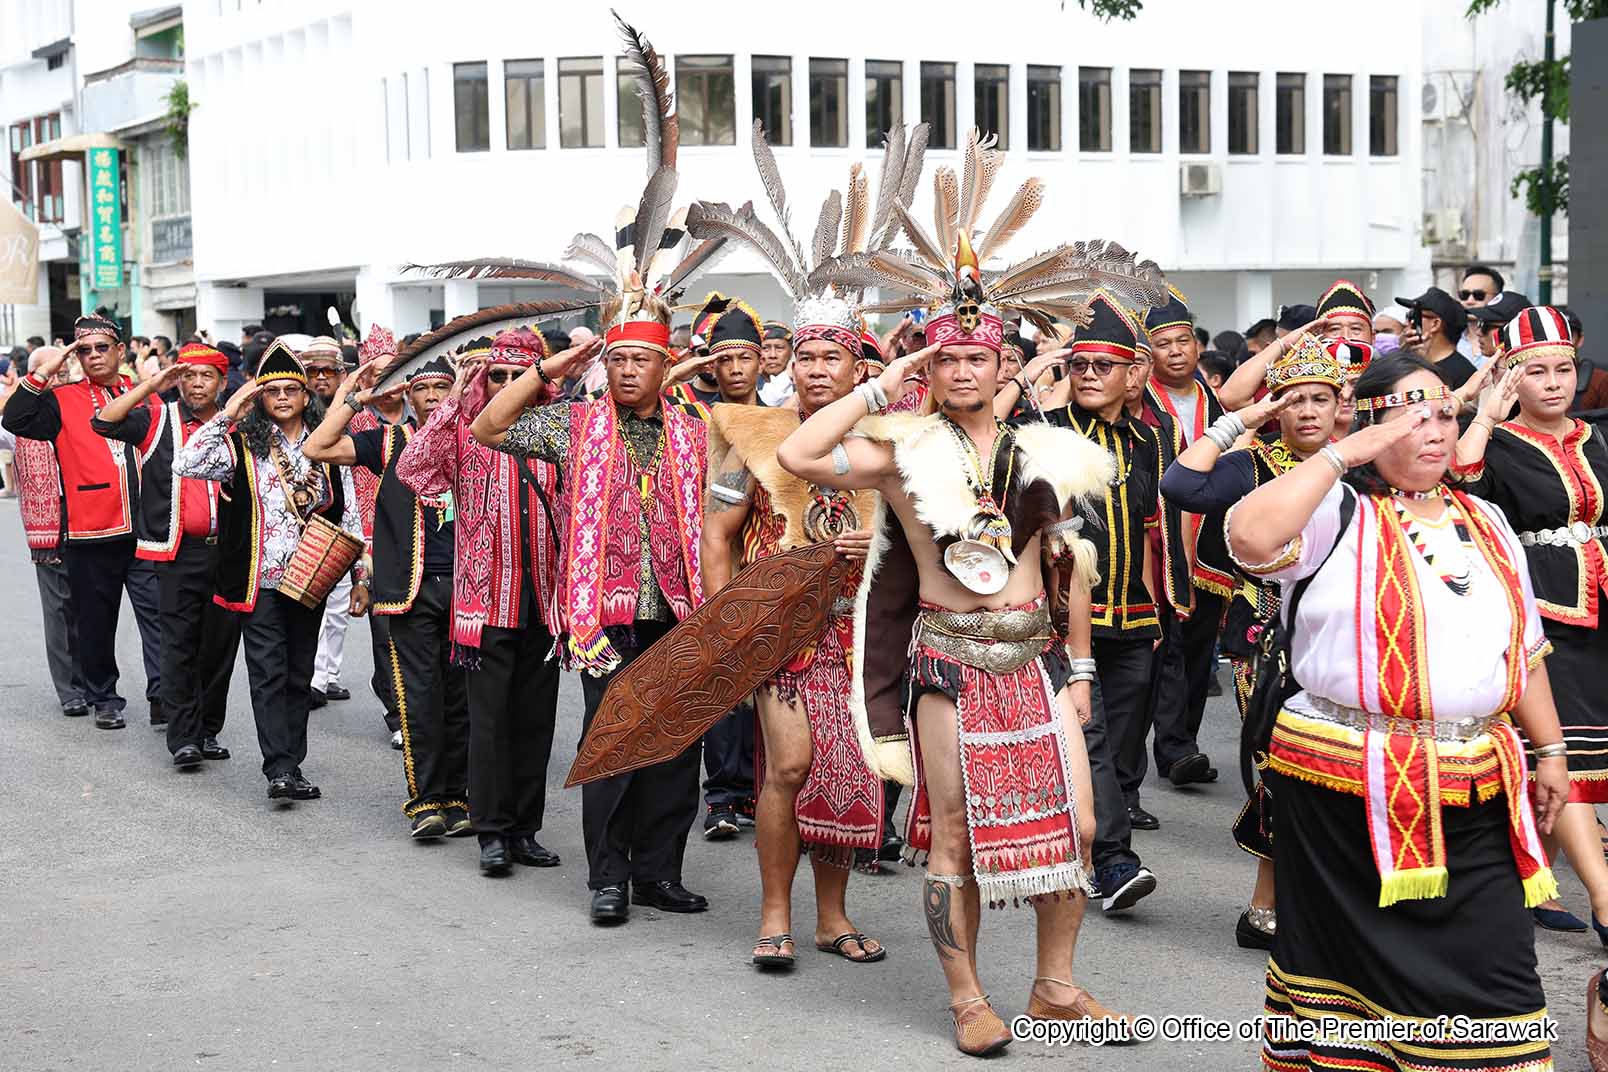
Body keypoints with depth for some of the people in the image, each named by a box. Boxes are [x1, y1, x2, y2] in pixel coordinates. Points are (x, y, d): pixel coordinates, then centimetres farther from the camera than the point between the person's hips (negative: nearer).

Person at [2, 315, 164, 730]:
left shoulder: (147, 396, 11)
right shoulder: (64, 401, 4)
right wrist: (43, 373, -13)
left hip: (145, 529, 1)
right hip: (90, 533, -1)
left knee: (157, 612, -6)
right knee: (96, 621, 9)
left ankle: (163, 696, -5)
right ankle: (103, 699, 21)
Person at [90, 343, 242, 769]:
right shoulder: (158, 421, 4)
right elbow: (104, 422, -11)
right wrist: (151, 385, -11)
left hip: (227, 551, 3)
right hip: (179, 553, -3)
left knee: (221, 644, 7)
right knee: (180, 644, -6)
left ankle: (209, 731, 19)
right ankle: (183, 738, -4)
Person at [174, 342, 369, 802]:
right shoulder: (242, 443, -1)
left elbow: (348, 514, 9)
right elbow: (186, 465, -16)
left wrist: (360, 575, 6)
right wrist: (226, 416, -18)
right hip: (259, 582, -3)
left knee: (299, 675, 9)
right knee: (268, 673, -7)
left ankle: (291, 765, 16)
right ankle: (279, 769, -11)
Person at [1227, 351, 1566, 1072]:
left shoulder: (1486, 523, 15)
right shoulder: (1336, 513, -5)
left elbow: (1526, 648, 22)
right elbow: (1250, 536, -26)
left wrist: (1549, 750, 17)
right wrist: (1344, 454, -18)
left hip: (1477, 793, 5)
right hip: (1348, 787, -5)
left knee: (1493, 984, 2)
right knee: (1357, 959, 7)